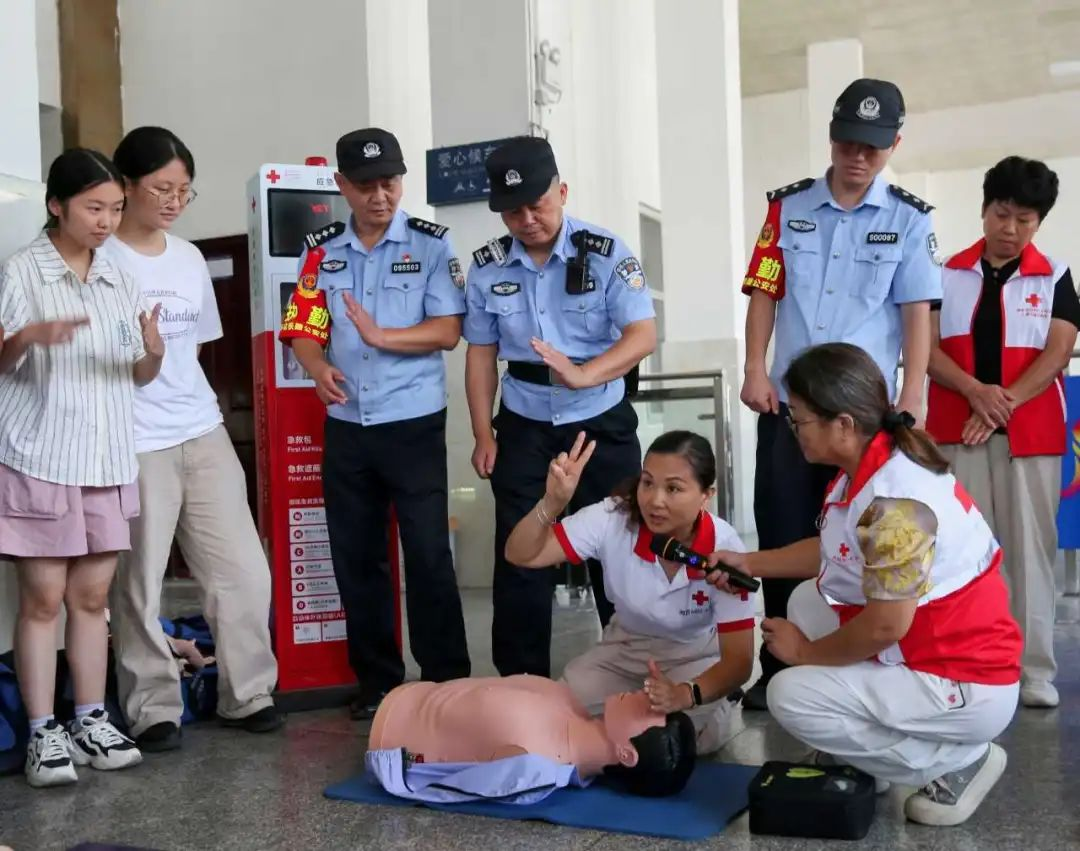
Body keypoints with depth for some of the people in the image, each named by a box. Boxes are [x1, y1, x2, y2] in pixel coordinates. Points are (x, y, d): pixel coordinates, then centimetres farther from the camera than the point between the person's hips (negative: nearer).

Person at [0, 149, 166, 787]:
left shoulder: (119, 279, 10)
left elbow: (140, 376, 11)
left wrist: (154, 352, -12)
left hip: (108, 461, 5)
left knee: (92, 596, 9)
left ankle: (92, 721, 19)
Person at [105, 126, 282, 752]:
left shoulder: (190, 259, 12)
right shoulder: (98, 260, -6)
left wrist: (189, 406, 14)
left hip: (205, 434, 6)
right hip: (133, 445, -6)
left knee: (244, 571, 6)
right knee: (139, 584, 1)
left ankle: (248, 694, 20)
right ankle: (154, 710, 16)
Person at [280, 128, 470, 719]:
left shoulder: (430, 245, -2)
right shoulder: (322, 253, 8)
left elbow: (448, 331, -9)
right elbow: (304, 330, 4)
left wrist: (380, 336, -21)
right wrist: (320, 369, -17)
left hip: (414, 424, -4)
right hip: (345, 427, 4)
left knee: (428, 554, -1)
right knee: (354, 556, 10)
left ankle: (446, 679, 12)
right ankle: (377, 680, 24)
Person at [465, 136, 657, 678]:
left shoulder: (606, 252, -10)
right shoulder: (487, 266, -1)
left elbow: (643, 334, -17)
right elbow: (481, 352, 5)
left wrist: (583, 375, -34)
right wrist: (483, 434, 1)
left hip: (602, 424, -2)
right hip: (524, 428, 2)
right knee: (519, 559, 4)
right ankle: (521, 686, 16)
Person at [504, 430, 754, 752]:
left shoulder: (724, 548, -30)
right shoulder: (613, 518, -27)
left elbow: (739, 660, -29)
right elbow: (521, 555, -29)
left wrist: (687, 694, -50)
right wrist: (553, 502, -49)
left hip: (696, 656, -2)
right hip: (625, 648, 2)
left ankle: (709, 713, 6)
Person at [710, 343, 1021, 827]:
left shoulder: (897, 501, -29)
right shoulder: (867, 470, 2)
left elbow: (886, 626, -28)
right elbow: (834, 552, 16)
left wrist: (807, 653, -11)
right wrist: (749, 563, 15)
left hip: (969, 687, -10)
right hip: (926, 654, 10)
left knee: (791, 696, -15)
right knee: (807, 600, 14)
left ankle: (958, 762, -2)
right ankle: (856, 760, 13)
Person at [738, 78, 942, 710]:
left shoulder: (909, 220, 3)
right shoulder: (788, 208, 7)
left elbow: (918, 312, 0)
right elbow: (764, 293, 6)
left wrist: (912, 395, -7)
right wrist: (756, 370, -3)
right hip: (789, 400, 2)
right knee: (783, 535, 3)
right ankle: (779, 669, 13)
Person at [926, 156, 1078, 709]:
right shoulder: (949, 276, 8)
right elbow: (928, 349, 1)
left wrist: (1003, 404, -14)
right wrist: (977, 391, -15)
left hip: (1031, 431, 0)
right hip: (957, 430, 1)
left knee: (1029, 548, 1)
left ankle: (1033, 670, 6)